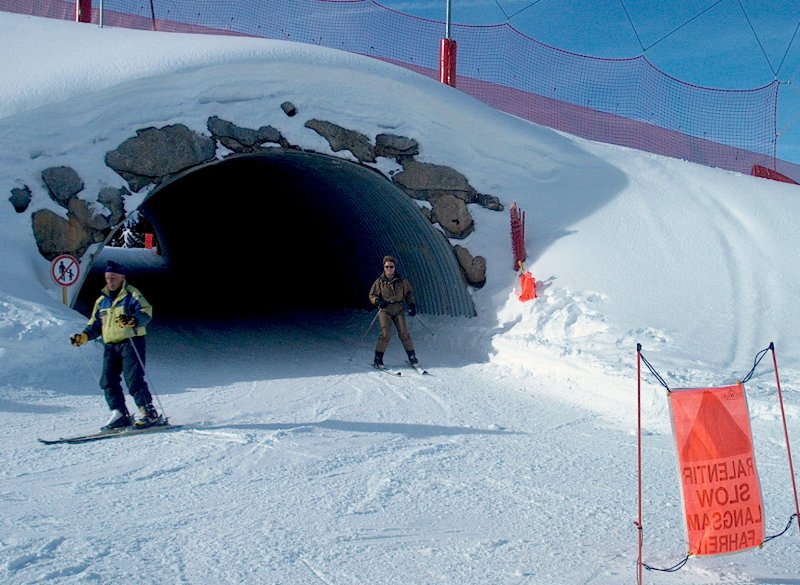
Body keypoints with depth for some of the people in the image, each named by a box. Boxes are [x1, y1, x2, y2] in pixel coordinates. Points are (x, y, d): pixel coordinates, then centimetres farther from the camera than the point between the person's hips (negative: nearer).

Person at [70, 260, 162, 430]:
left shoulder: (132, 294, 0)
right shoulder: (102, 300, 19)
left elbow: (146, 313, -13)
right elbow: (95, 325, 23)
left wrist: (132, 320, -32)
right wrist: (83, 336, 6)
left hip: (131, 342, -7)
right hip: (110, 346, 7)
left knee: (133, 378, -15)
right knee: (108, 381, -2)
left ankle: (150, 414, -14)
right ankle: (120, 415, 4)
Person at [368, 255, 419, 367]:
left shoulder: (401, 281, 5)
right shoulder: (379, 281, 1)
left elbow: (409, 293, 14)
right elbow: (372, 295, 7)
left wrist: (412, 305, 0)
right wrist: (378, 301, -14)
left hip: (398, 309, 2)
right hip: (384, 310, -2)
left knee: (404, 333, -7)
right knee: (385, 334, -15)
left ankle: (412, 355, 7)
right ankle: (378, 358, -5)